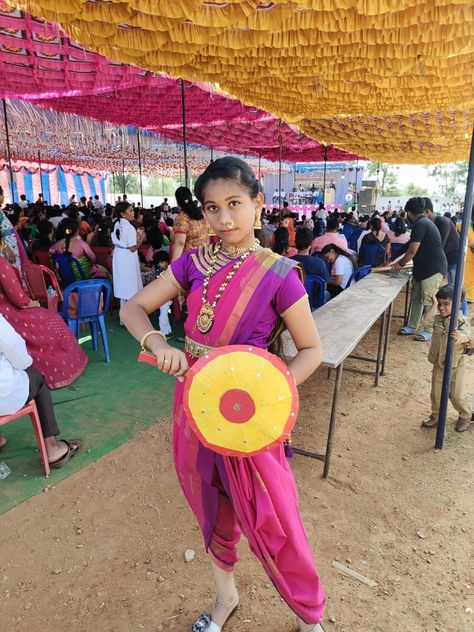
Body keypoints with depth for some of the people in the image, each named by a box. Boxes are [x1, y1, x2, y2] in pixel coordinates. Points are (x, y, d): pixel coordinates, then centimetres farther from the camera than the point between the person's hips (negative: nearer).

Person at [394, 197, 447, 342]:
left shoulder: (420, 224, -17)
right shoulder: (424, 222, 15)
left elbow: (412, 250, -18)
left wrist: (400, 263, -3)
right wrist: (401, 262, 23)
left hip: (433, 269, -10)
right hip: (423, 268, 10)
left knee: (428, 301, -3)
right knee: (416, 298, 13)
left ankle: (429, 331, 7)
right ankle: (412, 327, 22)